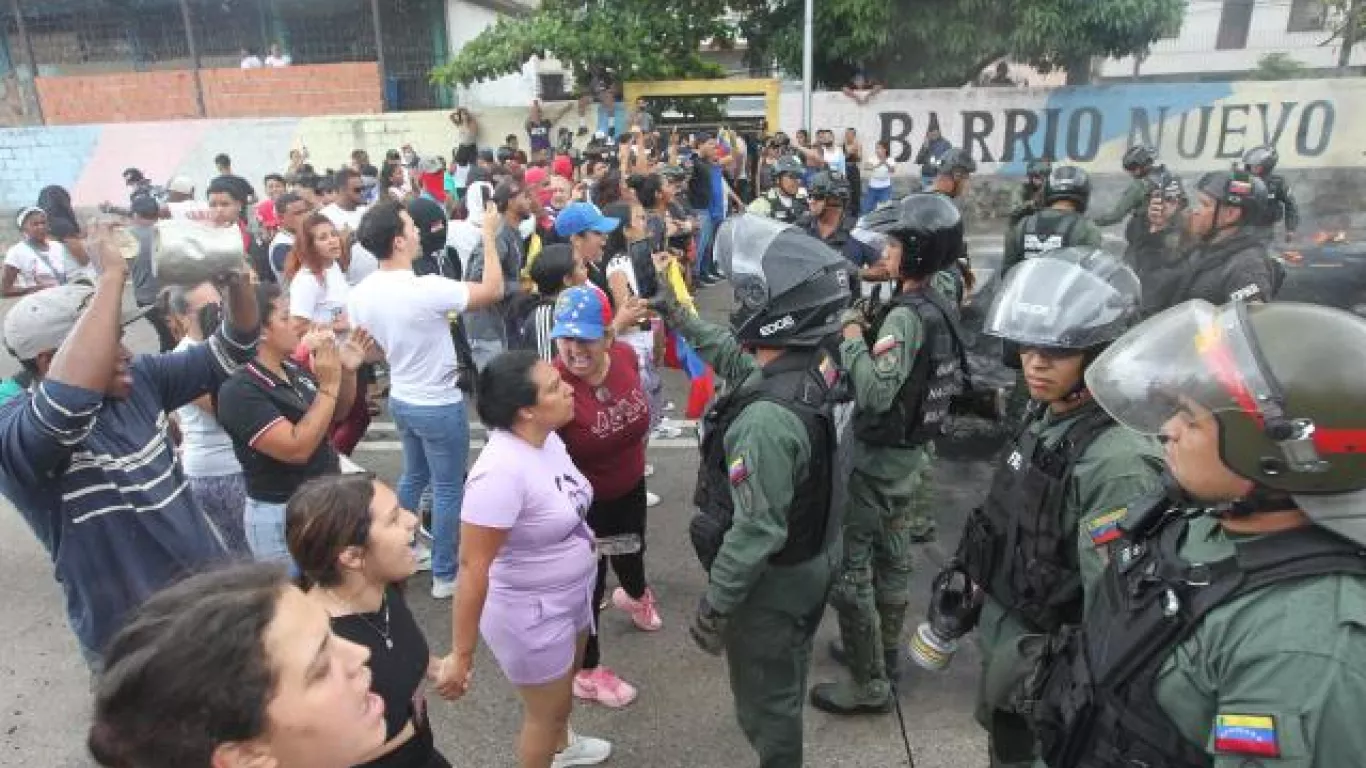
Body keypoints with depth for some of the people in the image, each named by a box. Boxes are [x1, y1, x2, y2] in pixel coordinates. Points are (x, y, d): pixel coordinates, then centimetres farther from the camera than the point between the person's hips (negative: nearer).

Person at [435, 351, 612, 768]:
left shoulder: (548, 439, -9)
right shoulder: (501, 471, -34)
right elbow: (473, 566, -29)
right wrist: (461, 655, -24)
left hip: (570, 595, 8)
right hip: (531, 613, -8)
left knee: (565, 681, 33)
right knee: (546, 711, 17)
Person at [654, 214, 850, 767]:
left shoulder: (769, 418, -39)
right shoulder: (816, 363, -11)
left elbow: (757, 531, -32)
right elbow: (740, 360, 11)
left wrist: (714, 606, -19)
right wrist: (685, 322, 16)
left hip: (773, 578, -9)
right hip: (814, 557, 9)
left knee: (763, 696, 17)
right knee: (788, 676, 34)